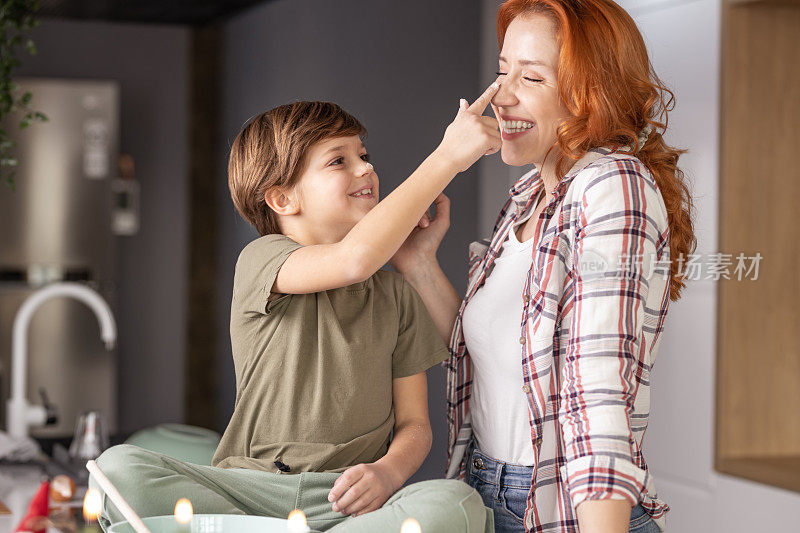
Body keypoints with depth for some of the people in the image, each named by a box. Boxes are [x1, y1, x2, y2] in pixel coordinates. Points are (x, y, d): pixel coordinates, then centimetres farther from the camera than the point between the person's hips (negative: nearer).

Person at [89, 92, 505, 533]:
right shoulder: (261, 261, 0)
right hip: (249, 490, -2)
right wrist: (448, 156, -20)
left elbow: (414, 422, 13)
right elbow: (355, 257, -21)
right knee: (119, 468, -29)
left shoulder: (396, 297, 14)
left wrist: (389, 472, -12)